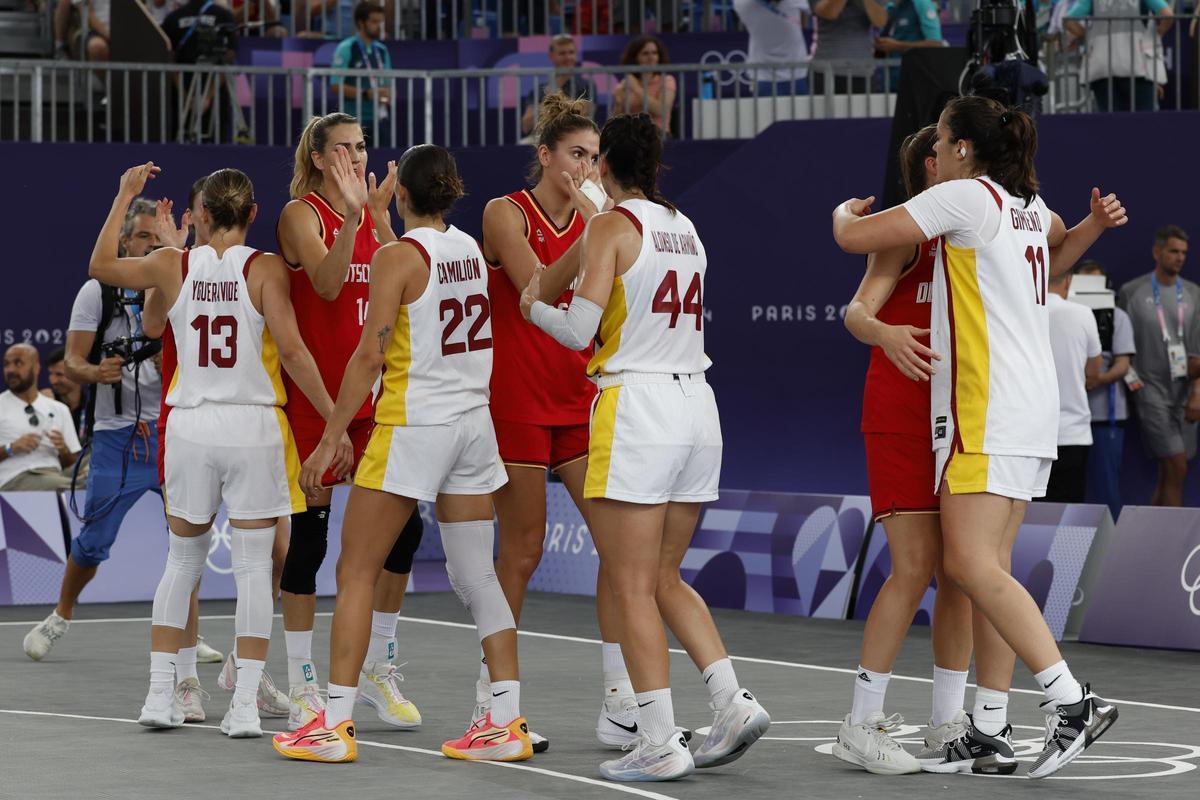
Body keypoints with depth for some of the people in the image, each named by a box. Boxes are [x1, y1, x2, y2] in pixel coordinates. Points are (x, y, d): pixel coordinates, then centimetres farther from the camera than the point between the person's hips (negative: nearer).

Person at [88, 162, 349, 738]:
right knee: (253, 565, 2)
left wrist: (124, 196, 26)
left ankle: (160, 695, 16)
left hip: (190, 426, 3)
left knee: (183, 559, 16)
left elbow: (101, 266, 18)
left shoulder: (173, 265, 2)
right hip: (253, 429, -3)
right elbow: (292, 350, -14)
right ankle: (244, 706, -2)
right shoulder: (264, 268, -7)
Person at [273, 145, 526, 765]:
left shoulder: (397, 256, -12)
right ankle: (507, 721, 4)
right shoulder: (470, 249, 7)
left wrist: (329, 441, -12)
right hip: (473, 422, 6)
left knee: (355, 574, 1)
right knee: (477, 576, 8)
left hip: (412, 428, -6)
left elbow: (369, 356, -16)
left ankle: (335, 725, 0)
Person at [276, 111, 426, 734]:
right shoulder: (301, 213, -4)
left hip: (372, 391, 6)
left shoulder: (372, 215, 14)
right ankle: (302, 685, 5)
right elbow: (326, 283, -20)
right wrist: (352, 214, -30)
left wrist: (379, 215, -7)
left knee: (402, 527, 1)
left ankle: (377, 669, 14)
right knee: (309, 531, -3)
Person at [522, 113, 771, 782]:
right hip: (697, 406, 7)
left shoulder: (612, 226, -7)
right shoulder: (685, 229, 14)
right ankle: (733, 703, 4)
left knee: (633, 588, -2)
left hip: (637, 405, -7)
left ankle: (661, 743, -4)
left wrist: (534, 305, 6)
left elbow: (579, 331, -14)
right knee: (666, 579, 17)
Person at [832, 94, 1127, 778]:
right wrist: (1096, 224, 22)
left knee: (970, 564, -15)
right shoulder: (1029, 205, 18)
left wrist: (845, 210, 16)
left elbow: (855, 237, -7)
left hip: (989, 411, -9)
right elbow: (1057, 249, 43)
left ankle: (1073, 702, -20)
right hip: (1034, 407, 9)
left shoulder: (965, 196, -8)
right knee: (984, 567, 7)